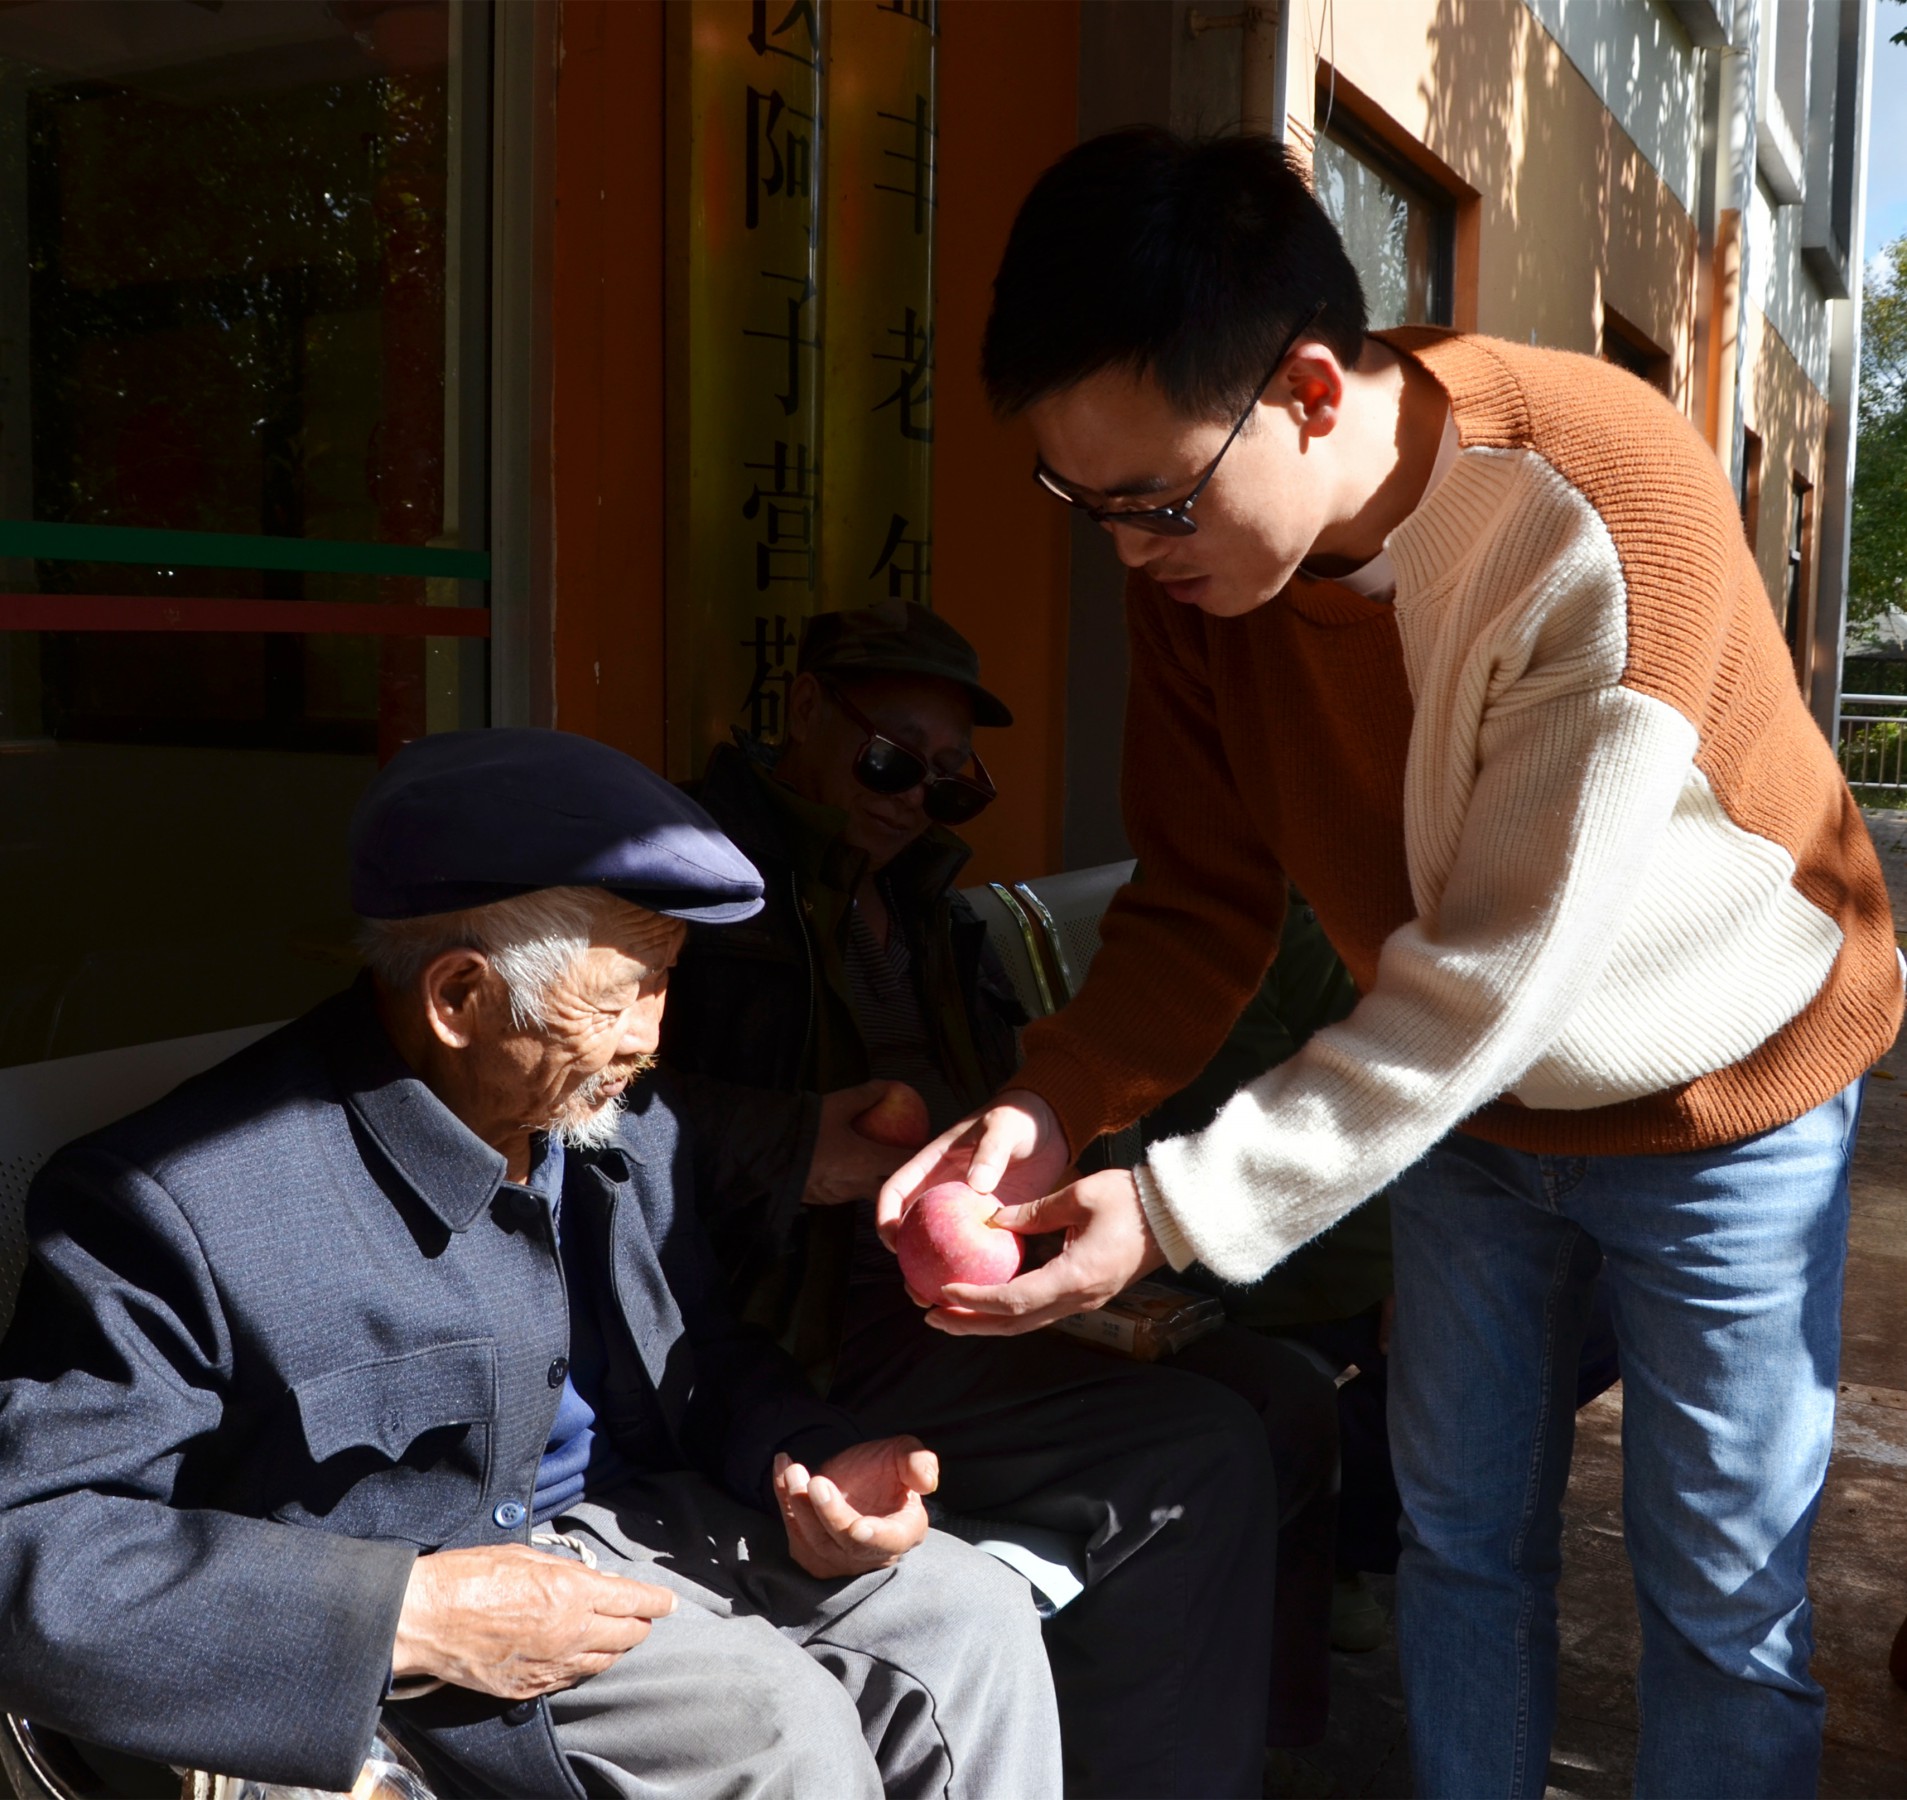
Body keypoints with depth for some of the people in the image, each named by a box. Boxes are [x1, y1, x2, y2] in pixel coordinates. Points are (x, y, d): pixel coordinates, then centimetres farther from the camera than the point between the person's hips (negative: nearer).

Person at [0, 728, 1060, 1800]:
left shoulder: (625, 1120, 0)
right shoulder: (182, 1200, -23)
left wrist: (806, 1469, -9)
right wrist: (405, 1615, -30)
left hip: (639, 1513, 7)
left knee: (975, 1614, -6)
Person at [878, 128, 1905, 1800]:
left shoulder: (1604, 505, -33)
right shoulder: (1195, 552, -15)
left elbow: (1505, 969, -33)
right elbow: (1205, 905, -9)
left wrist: (1182, 1210, -33)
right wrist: (1052, 1105, -27)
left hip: (1714, 1091, -4)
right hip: (1463, 1093, 5)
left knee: (1724, 1589, 6)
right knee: (1462, 1535, 15)